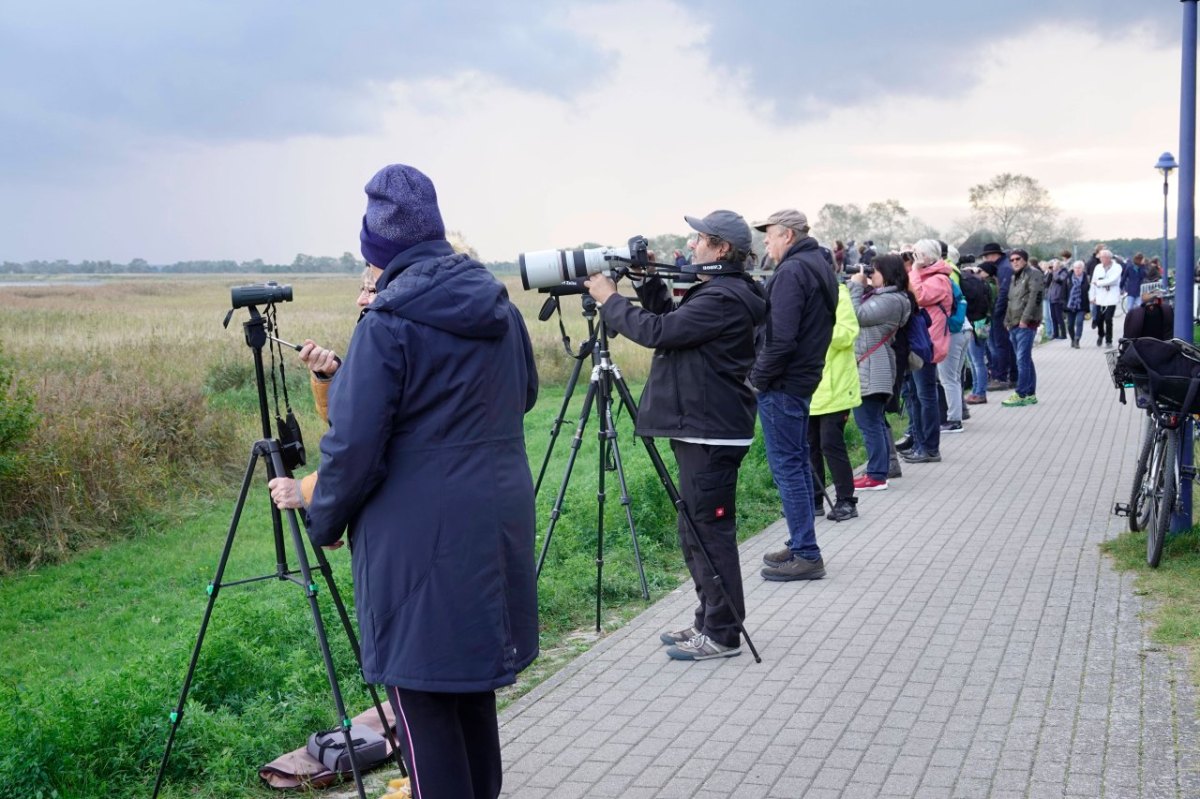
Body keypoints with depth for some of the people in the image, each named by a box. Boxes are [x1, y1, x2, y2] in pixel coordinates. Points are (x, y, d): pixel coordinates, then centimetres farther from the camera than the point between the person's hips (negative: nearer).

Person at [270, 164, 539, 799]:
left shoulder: (388, 325, -15)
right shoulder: (500, 308, 6)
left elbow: (354, 447, -16)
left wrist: (323, 518, 2)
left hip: (422, 543, -7)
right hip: (499, 527, 8)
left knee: (424, 707, 2)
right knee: (473, 690, 20)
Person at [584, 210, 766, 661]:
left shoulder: (724, 298, -17)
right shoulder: (715, 292, 16)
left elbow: (657, 331, -20)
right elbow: (669, 324, 22)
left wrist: (609, 299, -9)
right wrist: (649, 286, 10)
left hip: (711, 433, -11)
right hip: (699, 429, 11)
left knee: (710, 531, -5)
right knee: (695, 531, 15)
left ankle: (722, 634, 3)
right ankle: (708, 623, 24)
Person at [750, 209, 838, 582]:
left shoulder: (791, 271, -17)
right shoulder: (820, 266, 14)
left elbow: (781, 338, -24)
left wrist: (758, 376, -12)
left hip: (782, 384, -10)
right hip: (806, 377, 10)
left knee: (787, 466, -5)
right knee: (798, 462, 16)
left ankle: (806, 555, -3)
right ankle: (801, 547, 24)